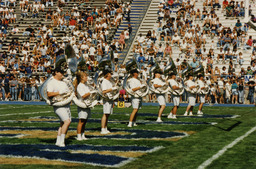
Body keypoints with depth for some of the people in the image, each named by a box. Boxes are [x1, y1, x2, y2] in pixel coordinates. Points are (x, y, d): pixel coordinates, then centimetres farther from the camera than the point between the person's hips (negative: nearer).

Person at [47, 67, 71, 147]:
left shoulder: (63, 83, 21)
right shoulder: (51, 83, -4)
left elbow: (68, 91, 28)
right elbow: (49, 94, -15)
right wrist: (59, 92, -19)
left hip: (66, 104, 8)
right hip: (59, 106, -8)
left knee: (63, 123, 8)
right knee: (67, 121, -21)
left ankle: (58, 141, 15)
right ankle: (61, 141, -16)